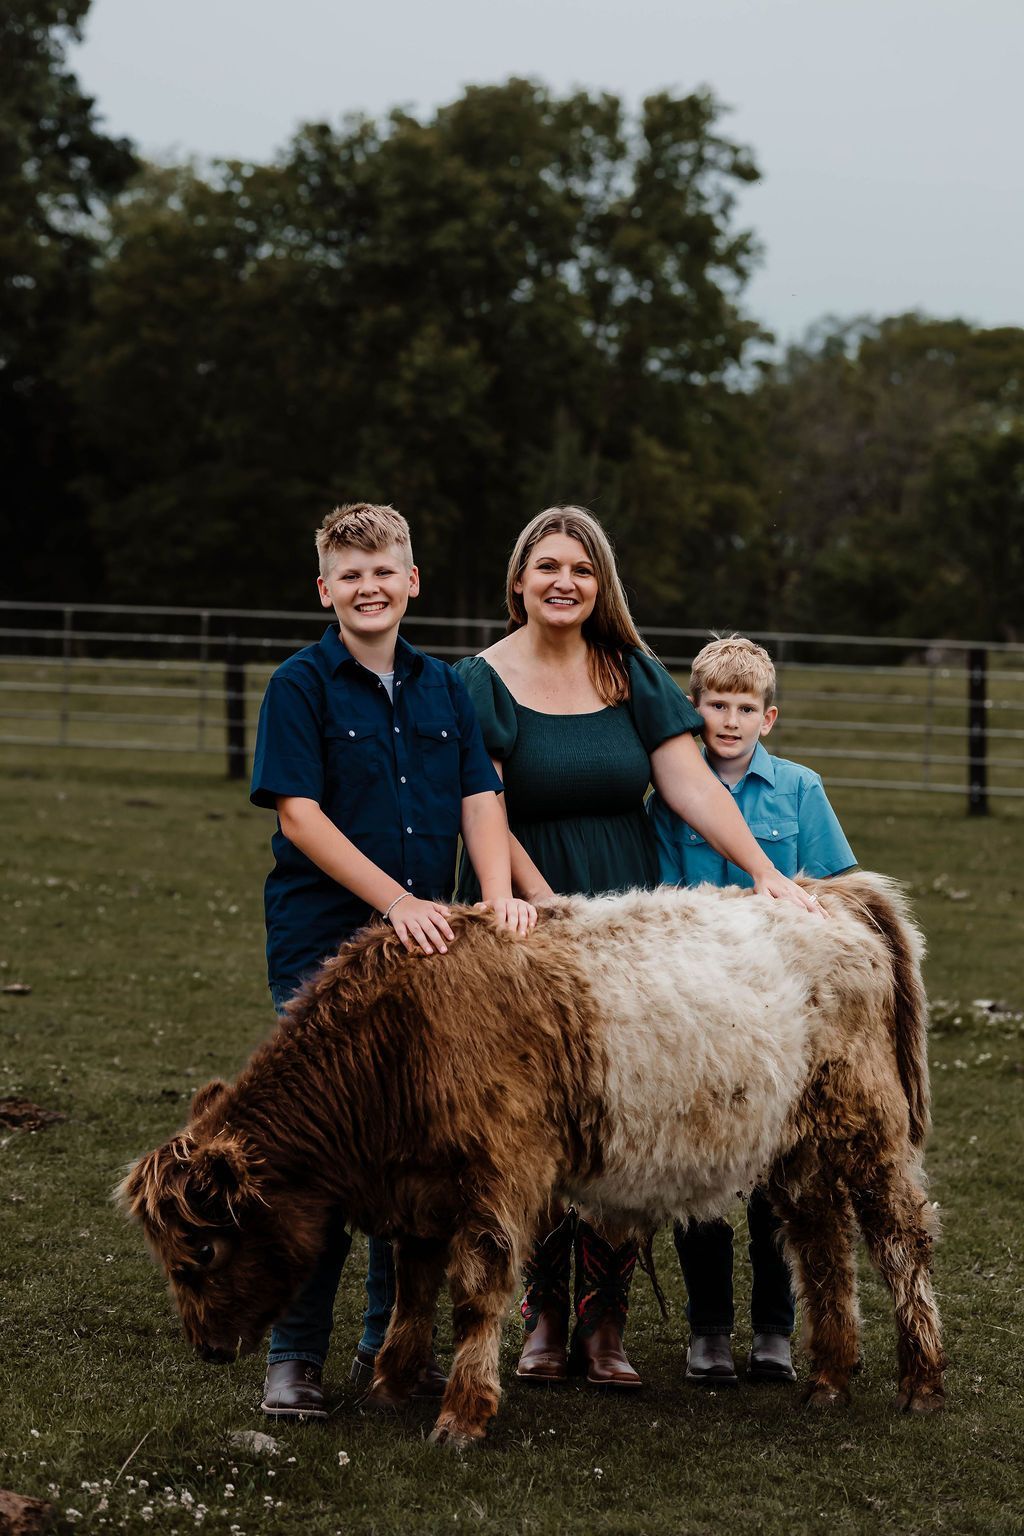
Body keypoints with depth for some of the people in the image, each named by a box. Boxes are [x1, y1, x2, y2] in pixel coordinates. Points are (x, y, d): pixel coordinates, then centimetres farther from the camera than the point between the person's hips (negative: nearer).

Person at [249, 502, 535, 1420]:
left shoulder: (445, 689, 12)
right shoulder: (302, 685, -3)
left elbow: (480, 801, 6)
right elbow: (300, 814, -11)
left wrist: (499, 895, -13)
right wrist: (396, 900, -19)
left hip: (429, 945, 5)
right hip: (324, 945, -5)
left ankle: (392, 1341, 20)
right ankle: (296, 1356, 5)